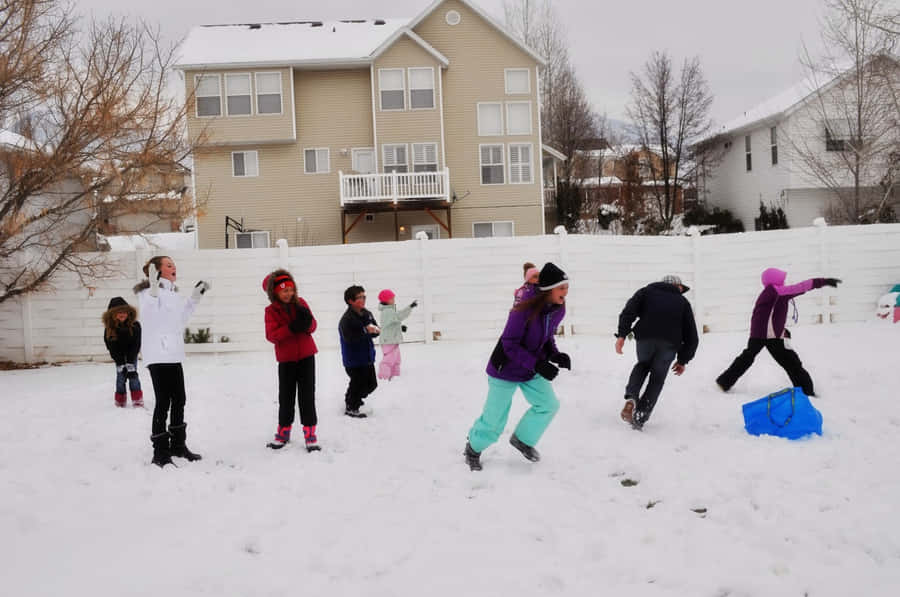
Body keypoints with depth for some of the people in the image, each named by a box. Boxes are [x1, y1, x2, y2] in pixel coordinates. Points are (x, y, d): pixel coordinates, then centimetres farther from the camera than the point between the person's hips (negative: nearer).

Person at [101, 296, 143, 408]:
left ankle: (137, 400, -6)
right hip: (118, 354, 1)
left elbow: (135, 345, -22)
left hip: (131, 353, -1)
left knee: (133, 374, -10)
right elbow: (112, 348, -18)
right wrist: (120, 364, -24)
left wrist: (130, 363, -27)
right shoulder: (109, 328, -22)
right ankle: (120, 399, 10)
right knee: (120, 375, -4)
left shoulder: (134, 325, -25)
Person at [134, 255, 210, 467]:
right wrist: (154, 290, -31)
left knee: (179, 400, 14)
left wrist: (194, 299, 21)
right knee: (163, 402, -7)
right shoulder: (149, 291, -9)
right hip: (157, 355, -9)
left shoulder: (172, 293, 17)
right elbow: (148, 317, -24)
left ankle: (178, 444, 27)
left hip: (173, 354, 9)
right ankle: (160, 452, 0)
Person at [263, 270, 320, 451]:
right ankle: (283, 432, 22)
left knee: (307, 394, 0)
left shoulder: (300, 303, 2)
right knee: (286, 396, 7)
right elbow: (271, 335, -14)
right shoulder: (271, 310, -4)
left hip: (306, 356, 1)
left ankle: (310, 433, 4)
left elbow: (312, 326, 0)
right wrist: (291, 328, -26)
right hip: (286, 358, -1)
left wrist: (307, 323, -24)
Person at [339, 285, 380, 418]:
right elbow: (349, 337, -29)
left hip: (367, 358, 8)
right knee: (358, 383, 1)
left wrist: (374, 330, -16)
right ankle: (351, 408, 22)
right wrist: (365, 330, -32)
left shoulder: (368, 314, 4)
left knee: (372, 384, 16)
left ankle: (354, 398, 40)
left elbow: (376, 331, 7)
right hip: (353, 359, -8)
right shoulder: (347, 319, -19)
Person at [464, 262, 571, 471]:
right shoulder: (524, 310, -32)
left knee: (549, 405, 0)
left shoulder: (558, 310, -9)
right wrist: (537, 364, -33)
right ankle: (474, 448, 34)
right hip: (505, 370, -6)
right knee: (494, 419, 4)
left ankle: (522, 439, 25)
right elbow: (509, 344, -27)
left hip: (532, 371, 7)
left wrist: (555, 355, -12)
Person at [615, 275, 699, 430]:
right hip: (670, 343, 0)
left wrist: (622, 334, 0)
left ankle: (631, 398, 5)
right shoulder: (683, 302, 28)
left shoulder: (647, 291, 26)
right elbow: (691, 336, 23)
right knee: (657, 378, 17)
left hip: (645, 336, 1)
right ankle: (640, 417, 8)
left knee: (642, 365, 29)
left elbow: (630, 310, 6)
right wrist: (683, 360, 31)